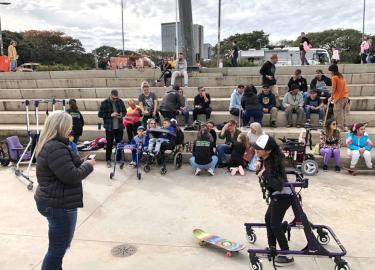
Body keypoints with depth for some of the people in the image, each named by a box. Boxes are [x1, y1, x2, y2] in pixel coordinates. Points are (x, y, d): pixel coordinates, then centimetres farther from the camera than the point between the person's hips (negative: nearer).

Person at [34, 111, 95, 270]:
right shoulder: (56, 148, -24)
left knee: (60, 245, 25)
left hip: (54, 201, 11)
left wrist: (82, 163, 2)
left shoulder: (48, 145, 10)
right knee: (58, 247, 3)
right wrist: (88, 165, -10)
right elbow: (71, 176, -26)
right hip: (59, 204, -11)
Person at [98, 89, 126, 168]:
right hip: (109, 128, -3)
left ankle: (119, 159, 24)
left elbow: (124, 111, 13)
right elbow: (100, 114, -8)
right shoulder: (104, 103, -8)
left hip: (119, 127, 3)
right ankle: (108, 160, 19)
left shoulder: (120, 101, 1)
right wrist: (110, 115, -19)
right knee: (109, 144, 5)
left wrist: (122, 115, -10)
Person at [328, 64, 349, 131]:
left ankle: (341, 127, -6)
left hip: (339, 97, -8)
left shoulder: (334, 77, -8)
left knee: (338, 112, -4)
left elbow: (334, 88, -11)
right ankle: (344, 125, 19)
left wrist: (332, 97, -3)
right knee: (343, 111, 15)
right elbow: (343, 87, 15)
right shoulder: (341, 76, 17)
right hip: (345, 96, 8)